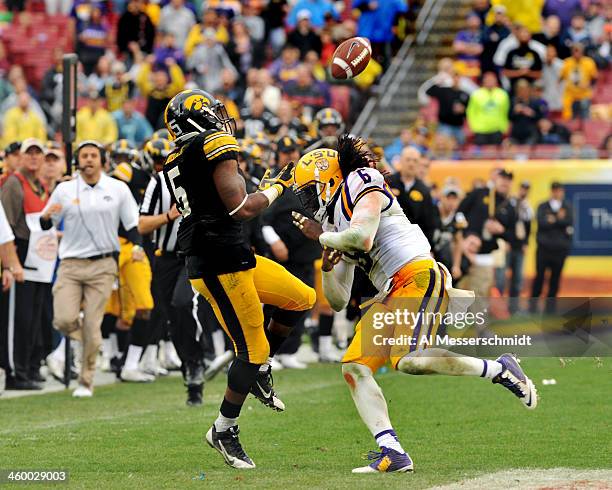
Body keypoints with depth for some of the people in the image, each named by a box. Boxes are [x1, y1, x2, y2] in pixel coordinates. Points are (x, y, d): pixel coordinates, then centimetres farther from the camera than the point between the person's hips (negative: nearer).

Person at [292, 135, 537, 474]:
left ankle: (500, 369, -11)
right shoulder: (336, 227, 25)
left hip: (419, 277, -9)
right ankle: (393, 454, -11)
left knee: (408, 361, -28)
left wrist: (322, 237, -1)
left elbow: (362, 237, -19)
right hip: (391, 294, 9)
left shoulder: (362, 184, 2)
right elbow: (337, 301, 25)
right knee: (354, 367, -4)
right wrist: (328, 266, 7)